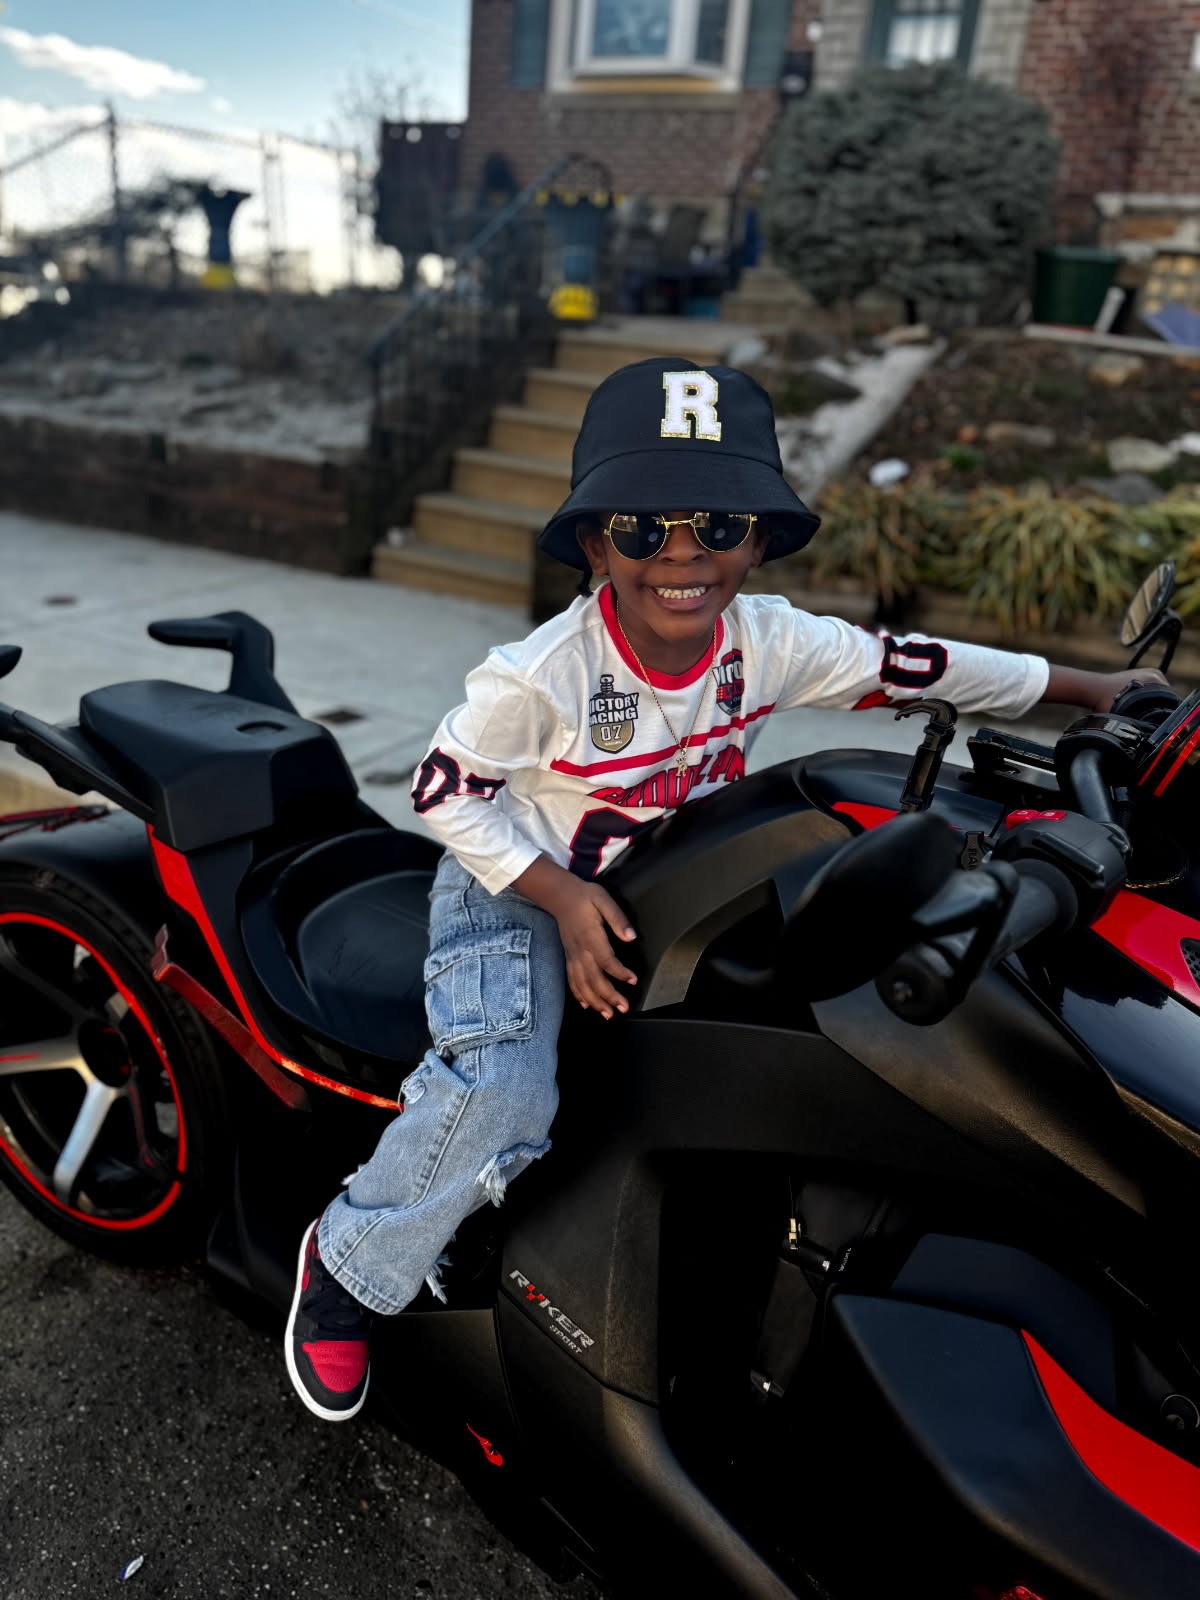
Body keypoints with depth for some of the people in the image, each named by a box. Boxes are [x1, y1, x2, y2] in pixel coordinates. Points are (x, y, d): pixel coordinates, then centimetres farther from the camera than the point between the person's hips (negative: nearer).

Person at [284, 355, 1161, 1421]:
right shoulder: (540, 674, -25)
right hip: (516, 892, -5)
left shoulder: (769, 640, -12)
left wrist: (1092, 687, 2)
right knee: (499, 1096, -26)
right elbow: (444, 791, -15)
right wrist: (563, 898, -22)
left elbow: (905, 668, -3)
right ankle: (348, 1268, 2)